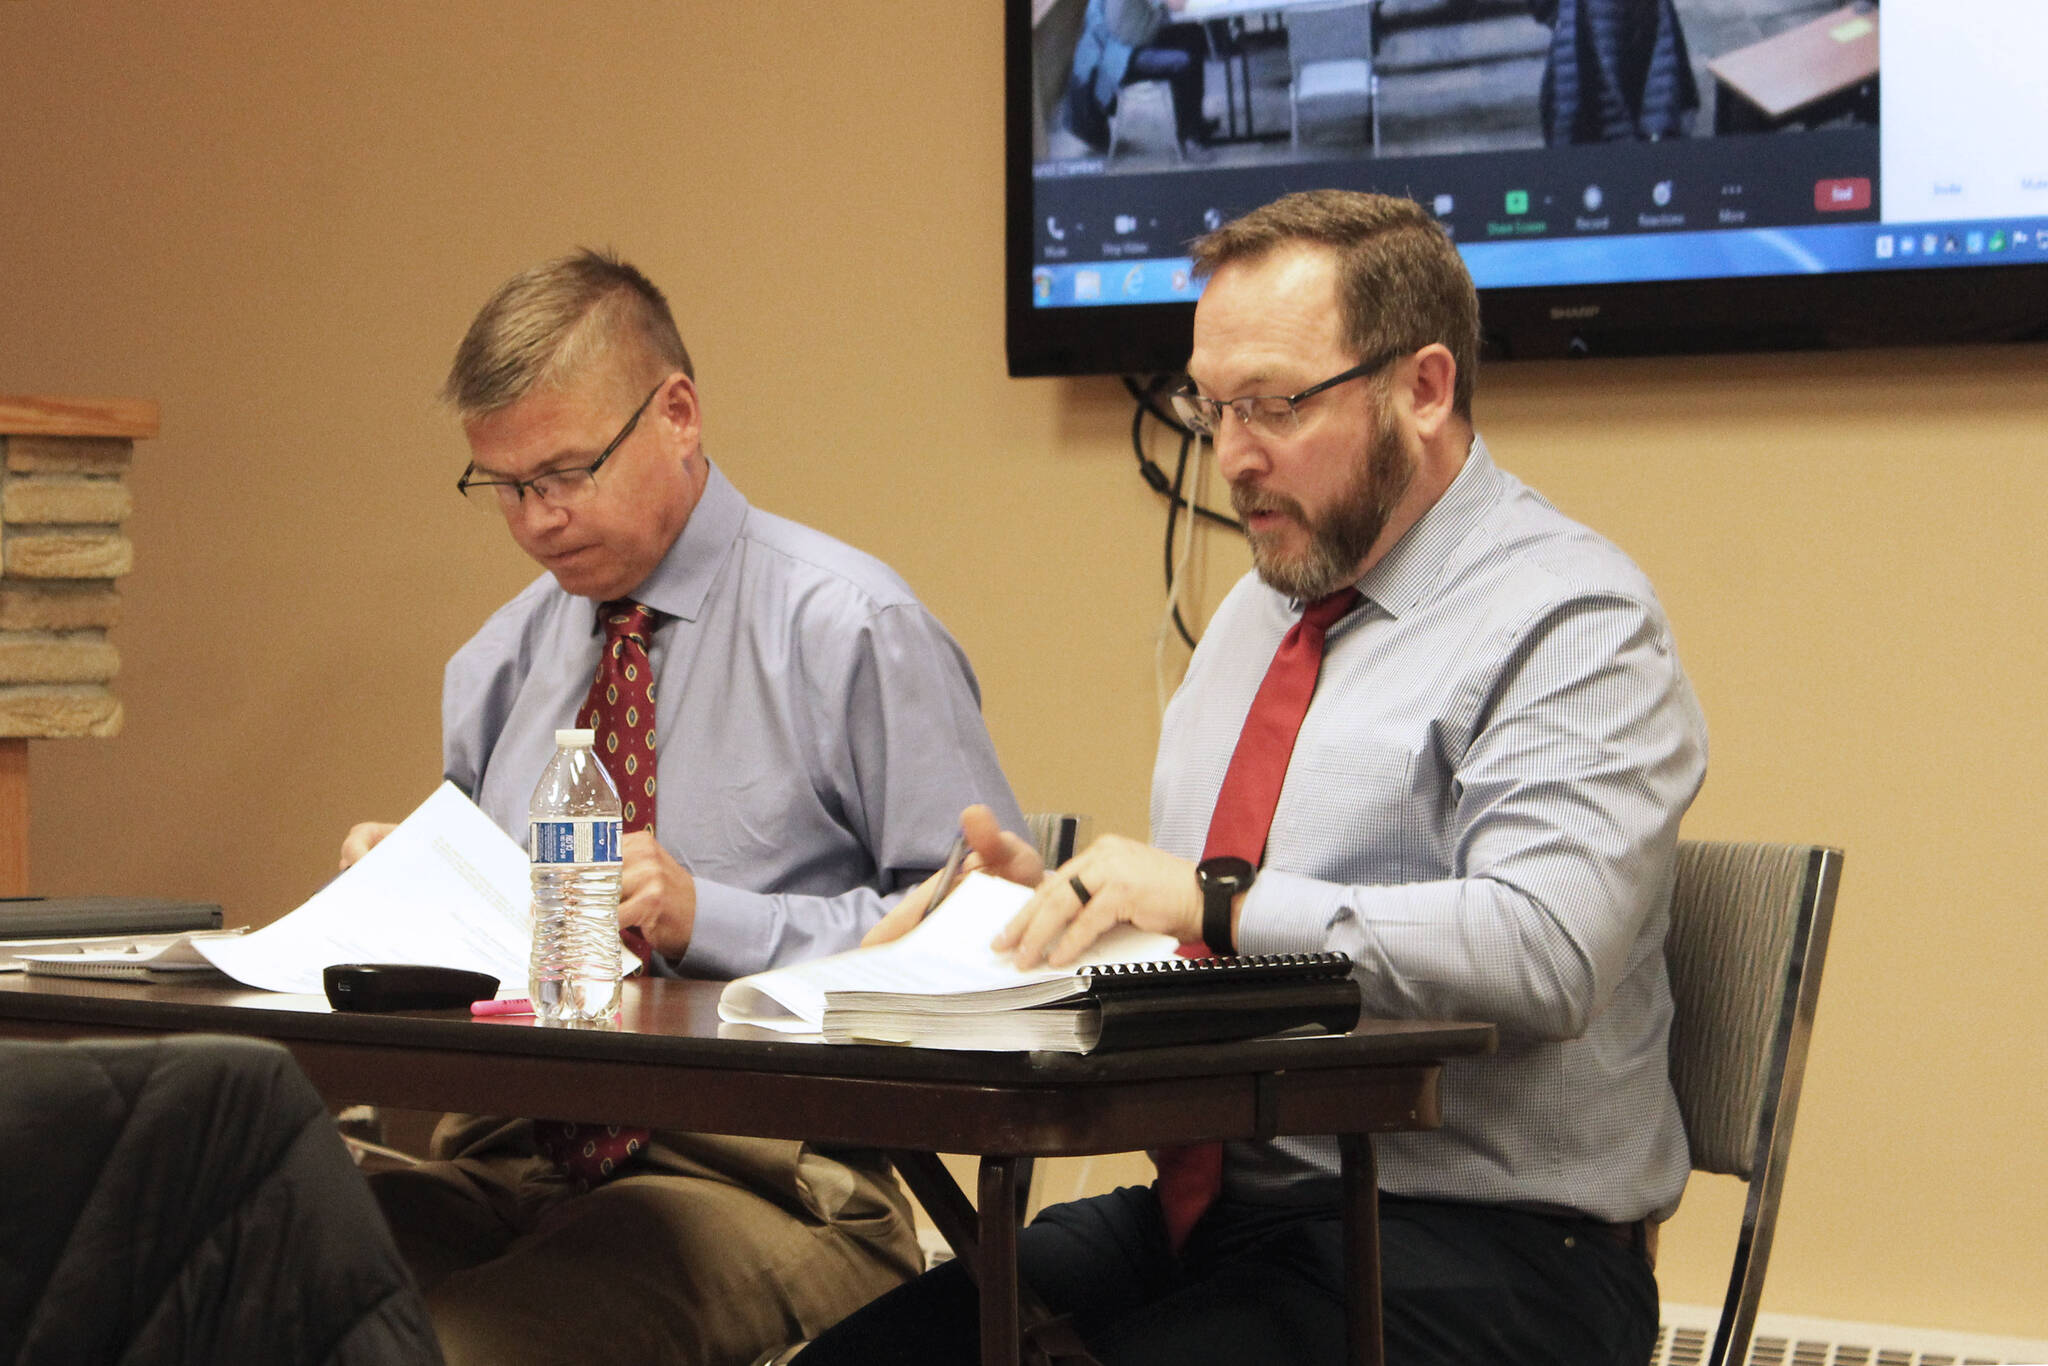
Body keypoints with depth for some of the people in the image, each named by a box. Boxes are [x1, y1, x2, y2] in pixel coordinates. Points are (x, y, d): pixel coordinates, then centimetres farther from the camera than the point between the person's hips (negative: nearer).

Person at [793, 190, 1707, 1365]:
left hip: (1456, 1248, -7)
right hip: (1205, 1213, 8)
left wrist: (1220, 901, -24)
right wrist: (1062, 904, 2)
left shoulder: (1569, 623, -8)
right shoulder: (1258, 612, 21)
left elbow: (1540, 947, -23)